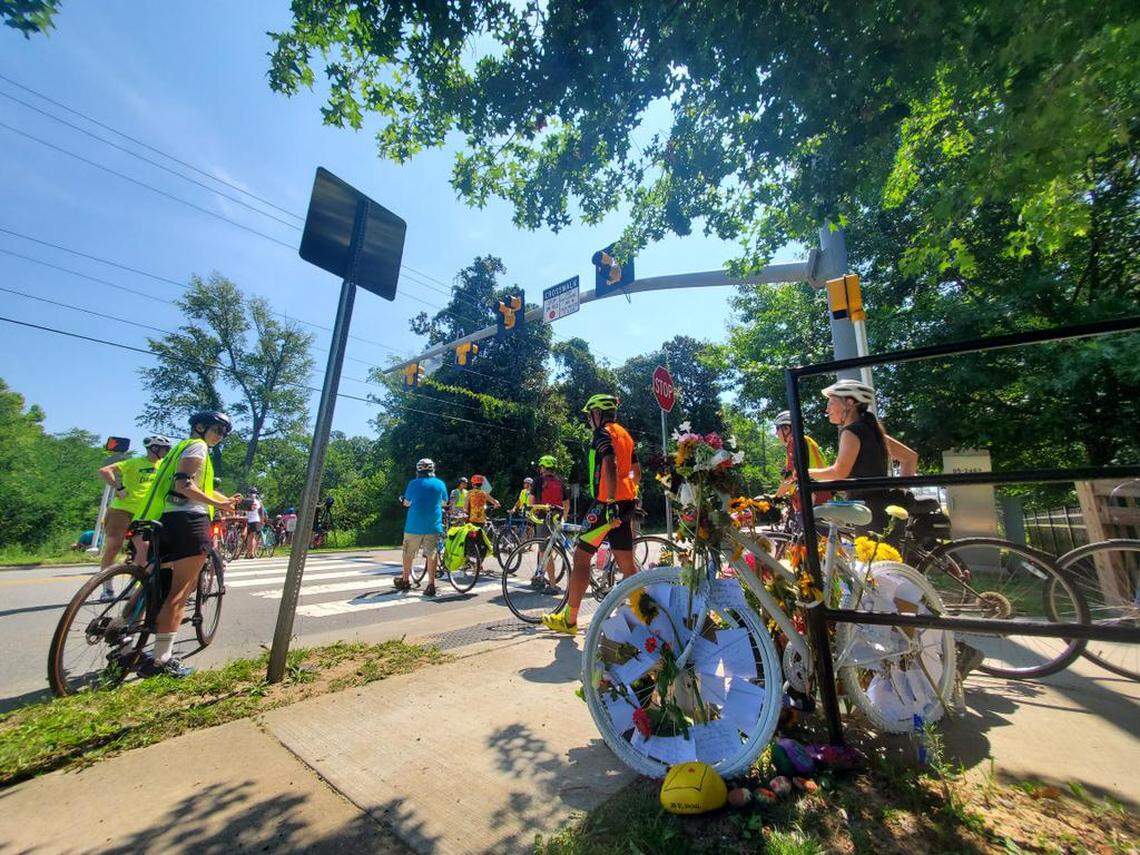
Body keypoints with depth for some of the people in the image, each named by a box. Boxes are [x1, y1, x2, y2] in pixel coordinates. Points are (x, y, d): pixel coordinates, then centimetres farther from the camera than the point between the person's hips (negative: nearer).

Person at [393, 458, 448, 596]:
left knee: (408, 553, 15)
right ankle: (431, 585, 1)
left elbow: (406, 503, 8)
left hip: (414, 525, -1)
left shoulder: (414, 483, -2)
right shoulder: (440, 484, 3)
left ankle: (406, 581, 28)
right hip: (434, 526, 1)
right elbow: (444, 502, 18)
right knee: (431, 554, 4)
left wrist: (403, 500, 31)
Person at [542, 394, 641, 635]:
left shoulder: (603, 433, -8)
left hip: (607, 504, -9)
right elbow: (636, 472, 24)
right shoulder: (625, 434, 20)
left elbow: (610, 467, -24)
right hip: (627, 503, 9)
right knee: (626, 563, 13)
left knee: (581, 557, 0)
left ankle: (569, 620, 7)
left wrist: (611, 503, -28)